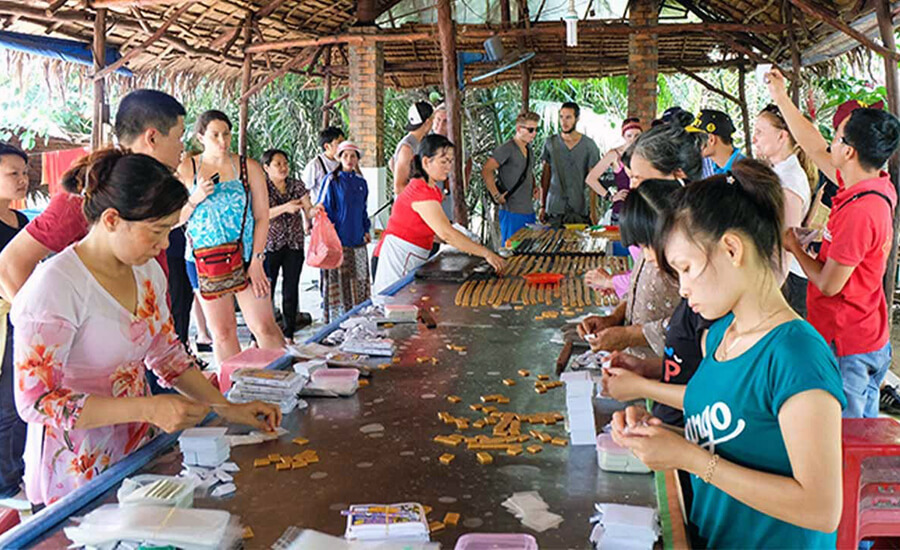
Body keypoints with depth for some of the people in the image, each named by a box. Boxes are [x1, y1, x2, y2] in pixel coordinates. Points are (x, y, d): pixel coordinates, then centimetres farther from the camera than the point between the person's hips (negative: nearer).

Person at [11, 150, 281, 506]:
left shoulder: (147, 272, 3)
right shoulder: (55, 286, -21)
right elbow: (36, 401, -22)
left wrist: (228, 409, 2)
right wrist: (148, 408, -29)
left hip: (138, 455, 7)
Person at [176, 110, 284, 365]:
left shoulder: (249, 167, 2)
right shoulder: (186, 169, 3)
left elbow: (262, 217, 0)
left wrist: (256, 261, -8)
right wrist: (196, 198, -13)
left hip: (246, 257, -1)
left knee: (264, 327, -4)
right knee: (222, 332, 5)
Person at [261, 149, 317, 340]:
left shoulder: (297, 186, 8)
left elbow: (308, 211, 4)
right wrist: (285, 208, -28)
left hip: (294, 245, 4)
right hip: (270, 245, -4)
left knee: (291, 290, 6)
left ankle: (289, 335, 15)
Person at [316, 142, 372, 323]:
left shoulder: (361, 183, 12)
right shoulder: (332, 181, -3)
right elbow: (323, 207, -3)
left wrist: (366, 230, 16)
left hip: (357, 239, 5)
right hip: (338, 239, -5)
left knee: (360, 280, 8)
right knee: (338, 281, -4)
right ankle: (337, 320, 3)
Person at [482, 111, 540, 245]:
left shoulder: (529, 150, 16)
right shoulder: (507, 149, -12)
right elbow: (486, 171, -20)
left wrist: (534, 188, 15)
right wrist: (497, 196, -19)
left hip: (529, 211, 9)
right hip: (512, 212, -8)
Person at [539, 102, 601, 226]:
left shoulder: (589, 145, 3)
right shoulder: (550, 143, 7)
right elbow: (545, 176, 10)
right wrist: (542, 206, 5)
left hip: (580, 211, -1)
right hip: (553, 211, 1)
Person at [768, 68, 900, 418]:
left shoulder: (859, 212, -28)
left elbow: (828, 284, -21)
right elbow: (816, 150, 13)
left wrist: (793, 247, -4)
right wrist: (781, 99, 19)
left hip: (846, 348, -9)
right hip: (869, 340, 9)